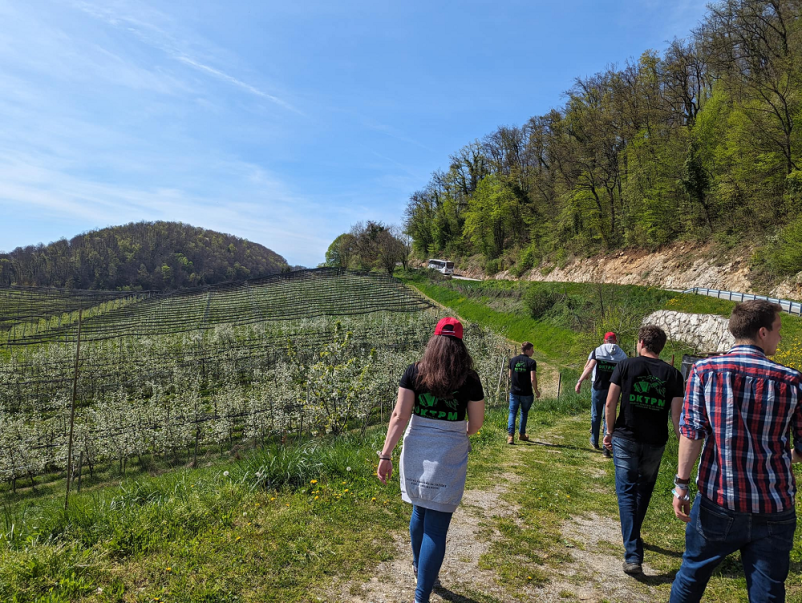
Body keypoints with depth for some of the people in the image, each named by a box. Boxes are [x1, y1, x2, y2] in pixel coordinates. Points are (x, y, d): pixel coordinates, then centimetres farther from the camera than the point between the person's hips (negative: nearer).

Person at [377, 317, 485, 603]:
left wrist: (386, 455, -6)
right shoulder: (469, 379, -8)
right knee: (436, 527, 5)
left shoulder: (414, 372, -5)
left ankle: (419, 568, 47)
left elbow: (399, 416, -9)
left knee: (419, 511, 25)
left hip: (416, 451, 3)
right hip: (449, 455, -3)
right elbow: (476, 422, 1)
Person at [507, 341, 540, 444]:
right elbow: (533, 379, -17)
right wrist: (536, 390, -3)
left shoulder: (513, 360, 2)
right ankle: (521, 434, 27)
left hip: (514, 392, 2)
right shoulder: (531, 362, -12)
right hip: (526, 393, -2)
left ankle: (510, 435, -8)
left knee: (512, 413, 4)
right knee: (524, 413, 17)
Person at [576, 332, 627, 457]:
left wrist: (580, 381, -14)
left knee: (596, 415, 15)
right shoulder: (622, 354, 2)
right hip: (613, 389, 1)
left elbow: (589, 367, -14)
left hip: (598, 387, -1)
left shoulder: (597, 351, -3)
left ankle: (594, 442, 28)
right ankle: (607, 448, 0)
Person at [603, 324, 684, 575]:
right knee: (644, 490, 21)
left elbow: (610, 403, -7)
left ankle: (633, 555, -6)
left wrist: (610, 432, 5)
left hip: (625, 439, -2)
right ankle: (633, 536, 39)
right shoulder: (673, 374, 0)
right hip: (655, 442, 2)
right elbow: (676, 414, -5)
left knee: (627, 491, 1)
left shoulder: (625, 365, -4)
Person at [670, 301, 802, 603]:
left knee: (691, 574, 19)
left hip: (717, 501, -1)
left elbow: (692, 431, -11)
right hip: (774, 509, 1)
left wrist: (682, 483, -6)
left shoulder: (704, 370, -6)